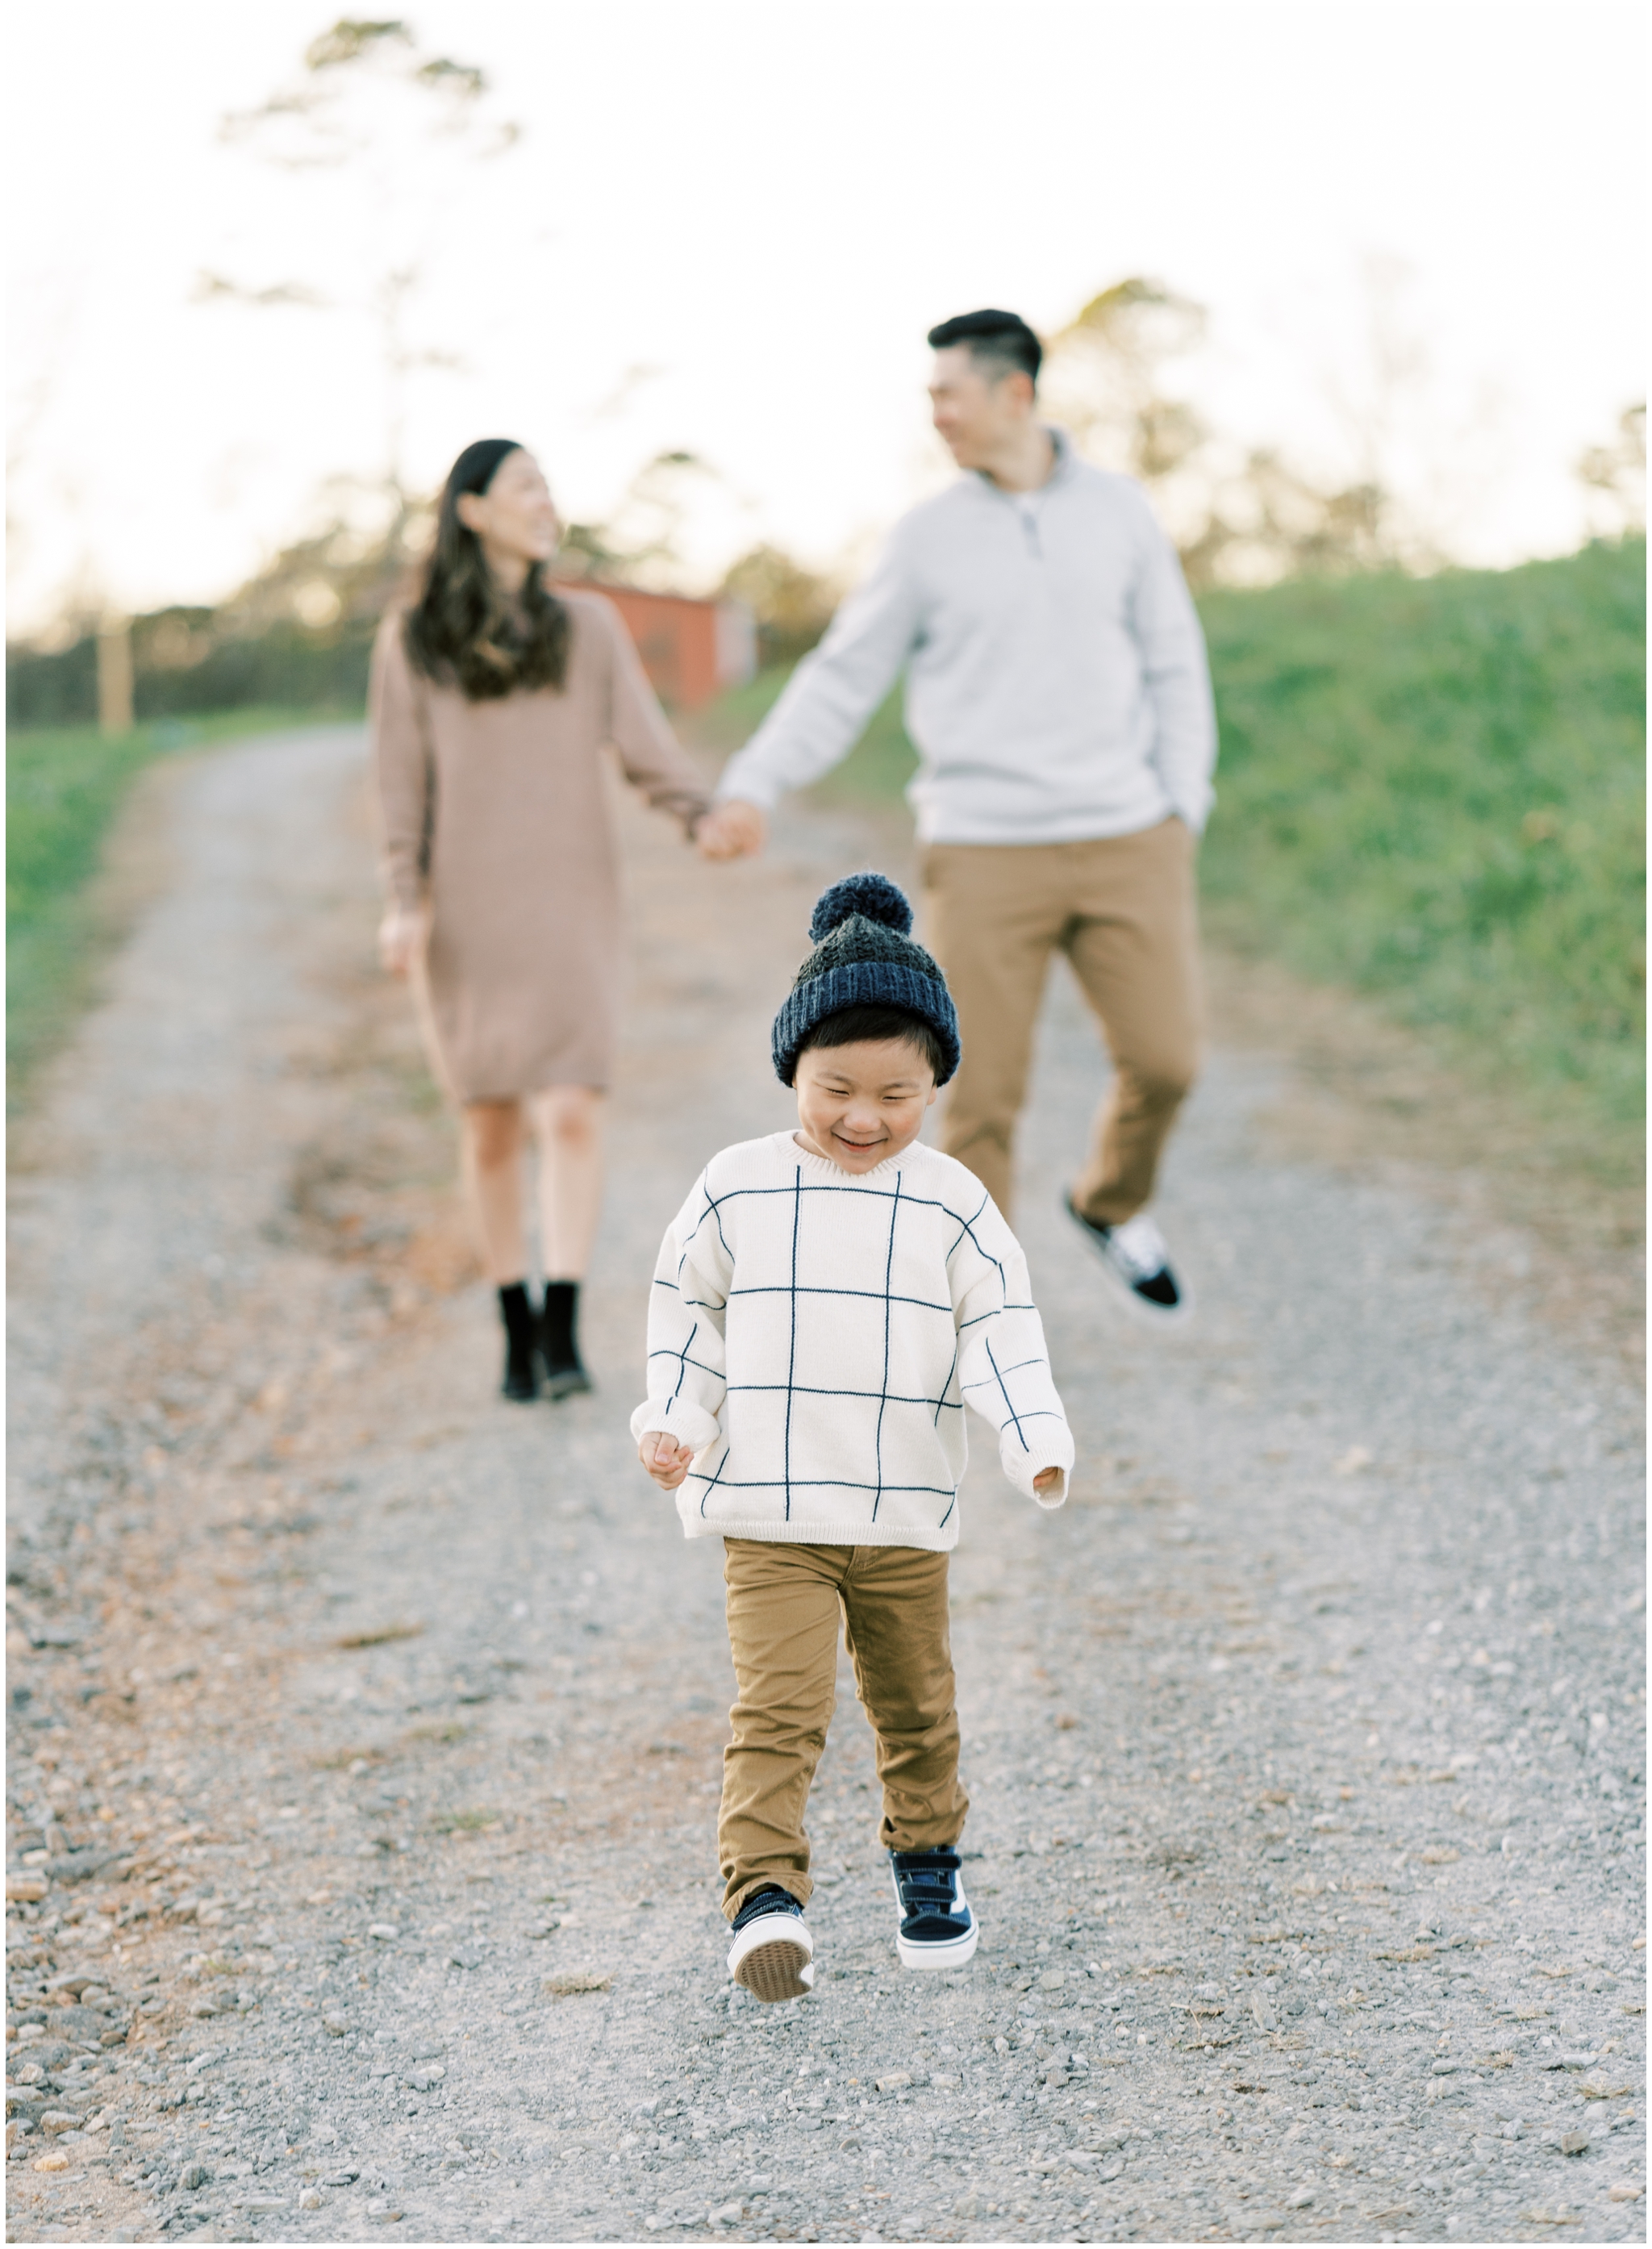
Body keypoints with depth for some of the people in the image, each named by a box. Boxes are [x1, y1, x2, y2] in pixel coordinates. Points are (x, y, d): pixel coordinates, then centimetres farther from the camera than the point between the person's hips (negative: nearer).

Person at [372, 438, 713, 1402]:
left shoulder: (588, 626, 6)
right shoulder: (413, 641, 3)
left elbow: (645, 747, -1)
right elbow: (403, 782, 2)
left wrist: (707, 812, -19)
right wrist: (405, 904, -9)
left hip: (571, 906, 0)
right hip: (466, 914, 0)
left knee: (571, 1112, -15)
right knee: (492, 1128, 4)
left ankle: (563, 1329, -13)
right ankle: (516, 1329, 17)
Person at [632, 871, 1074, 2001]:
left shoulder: (953, 1206, -1)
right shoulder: (736, 1191, -2)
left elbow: (1003, 1332, -1)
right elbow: (686, 1313, 8)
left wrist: (1038, 1442, -15)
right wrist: (672, 1423, -4)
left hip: (907, 1515, 2)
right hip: (766, 1511, -2)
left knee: (917, 1705, 16)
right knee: (779, 1707, -14)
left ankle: (930, 1865, 36)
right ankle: (765, 1892, -18)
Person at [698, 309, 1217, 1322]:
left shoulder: (1121, 513, 5)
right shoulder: (931, 536, 2)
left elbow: (1174, 669, 9)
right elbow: (843, 678, 4)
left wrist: (1182, 814, 1)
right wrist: (753, 788, -8)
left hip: (1126, 840, 1)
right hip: (985, 852, -1)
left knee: (1164, 1058, -4)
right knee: (981, 1095, -4)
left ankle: (1113, 1206, 28)